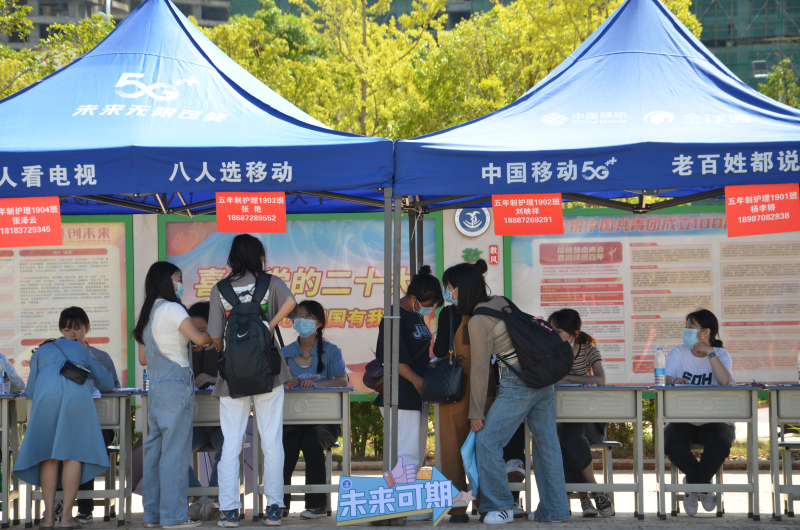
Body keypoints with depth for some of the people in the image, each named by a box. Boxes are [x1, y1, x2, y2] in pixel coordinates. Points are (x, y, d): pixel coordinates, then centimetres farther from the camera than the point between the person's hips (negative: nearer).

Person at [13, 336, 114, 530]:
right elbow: (107, 383, 40)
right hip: (77, 395, 0)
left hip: (47, 394, 0)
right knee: (73, 452, 4)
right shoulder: (82, 350, 36)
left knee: (48, 454, 8)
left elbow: (31, 392, 29)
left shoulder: (39, 352, 34)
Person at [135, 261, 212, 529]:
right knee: (175, 449, -7)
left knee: (155, 447, 9)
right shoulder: (172, 309, -9)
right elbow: (198, 337, -19)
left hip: (155, 386, 8)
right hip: (177, 384, -8)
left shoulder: (147, 314, 15)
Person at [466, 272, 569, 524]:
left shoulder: (478, 321, -9)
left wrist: (476, 412, -4)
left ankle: (501, 506, 1)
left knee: (487, 441, -2)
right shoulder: (501, 303, 12)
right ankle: (554, 510, 13)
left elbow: (480, 368, -9)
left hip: (518, 385, -8)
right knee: (547, 443, 9)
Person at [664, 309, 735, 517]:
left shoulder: (721, 355, 1)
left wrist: (710, 352, -18)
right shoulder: (678, 352, 5)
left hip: (714, 420, -1)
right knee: (672, 444, -31)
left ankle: (695, 483, -4)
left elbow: (726, 382, -18)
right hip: (682, 420, 1)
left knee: (720, 443, -35)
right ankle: (702, 483, 1)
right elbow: (665, 378, -9)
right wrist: (674, 380, -33)